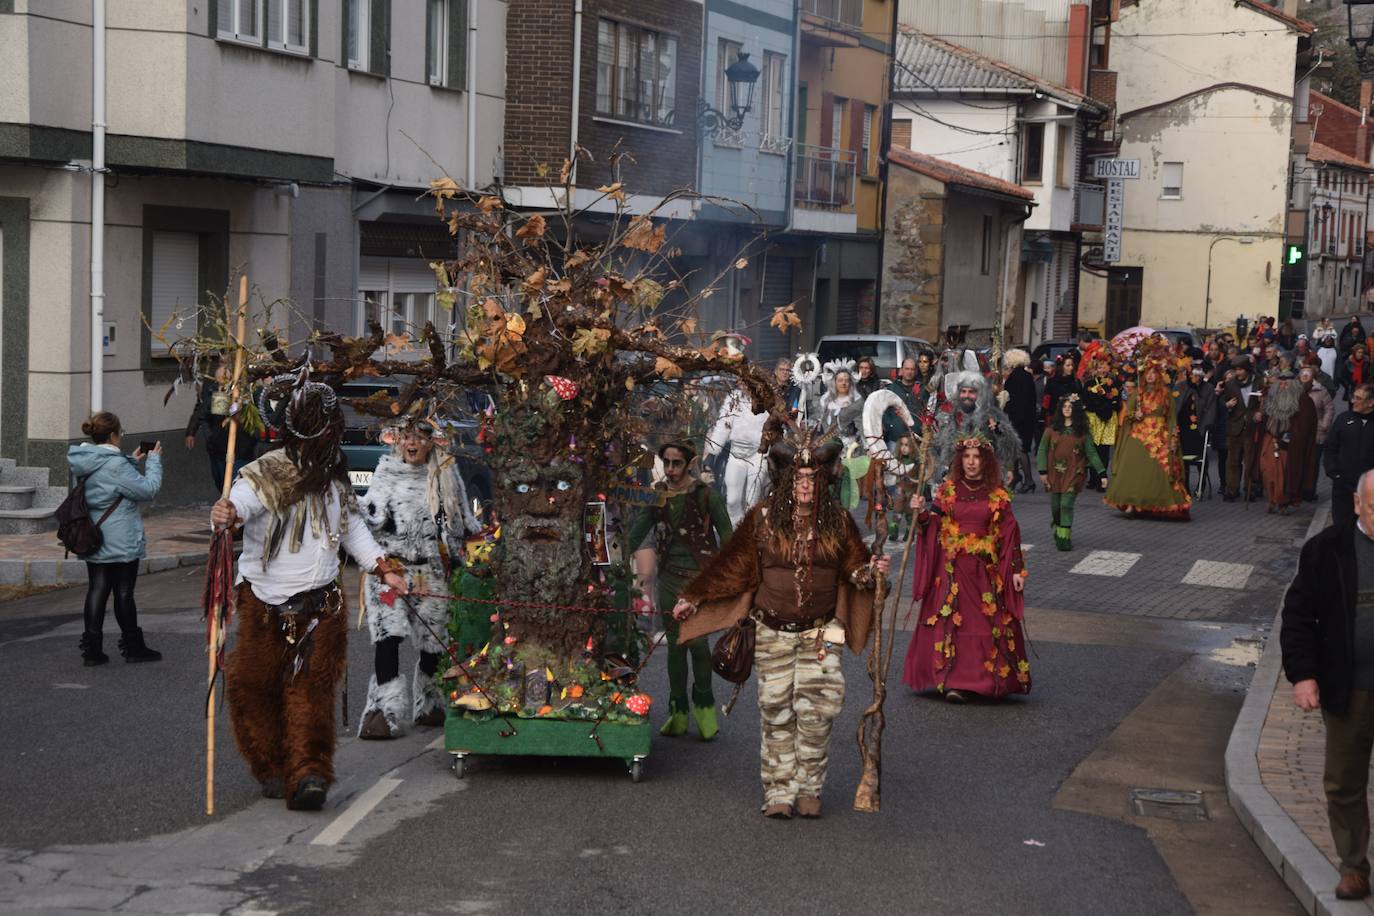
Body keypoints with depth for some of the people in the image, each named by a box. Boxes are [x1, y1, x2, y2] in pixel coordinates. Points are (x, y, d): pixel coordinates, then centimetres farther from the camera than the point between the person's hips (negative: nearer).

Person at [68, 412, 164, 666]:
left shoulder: (81, 462, 5)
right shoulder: (115, 465, -21)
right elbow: (148, 489, -16)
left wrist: (132, 461, 17)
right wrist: (154, 460, -4)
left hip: (91, 539, 7)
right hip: (120, 543, -7)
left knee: (96, 590, 8)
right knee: (124, 592, 4)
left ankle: (92, 649, 6)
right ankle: (133, 647, 15)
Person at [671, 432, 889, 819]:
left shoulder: (838, 521, 2)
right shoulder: (763, 519, -1)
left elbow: (855, 567, 10)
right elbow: (731, 566, 5)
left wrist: (871, 571, -13)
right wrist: (692, 599, 5)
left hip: (821, 634, 0)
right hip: (773, 633, 0)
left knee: (816, 709, -7)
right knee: (776, 711, 2)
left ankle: (808, 788, 8)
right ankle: (779, 791, 11)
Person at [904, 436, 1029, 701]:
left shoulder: (997, 495, 4)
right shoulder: (948, 490, 4)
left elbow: (1010, 533, 4)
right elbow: (932, 526, 0)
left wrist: (1017, 569, -1)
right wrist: (922, 512, -20)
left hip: (985, 570, 0)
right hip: (952, 568, 0)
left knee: (988, 623, 1)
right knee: (950, 620, -5)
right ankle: (952, 682, -4)